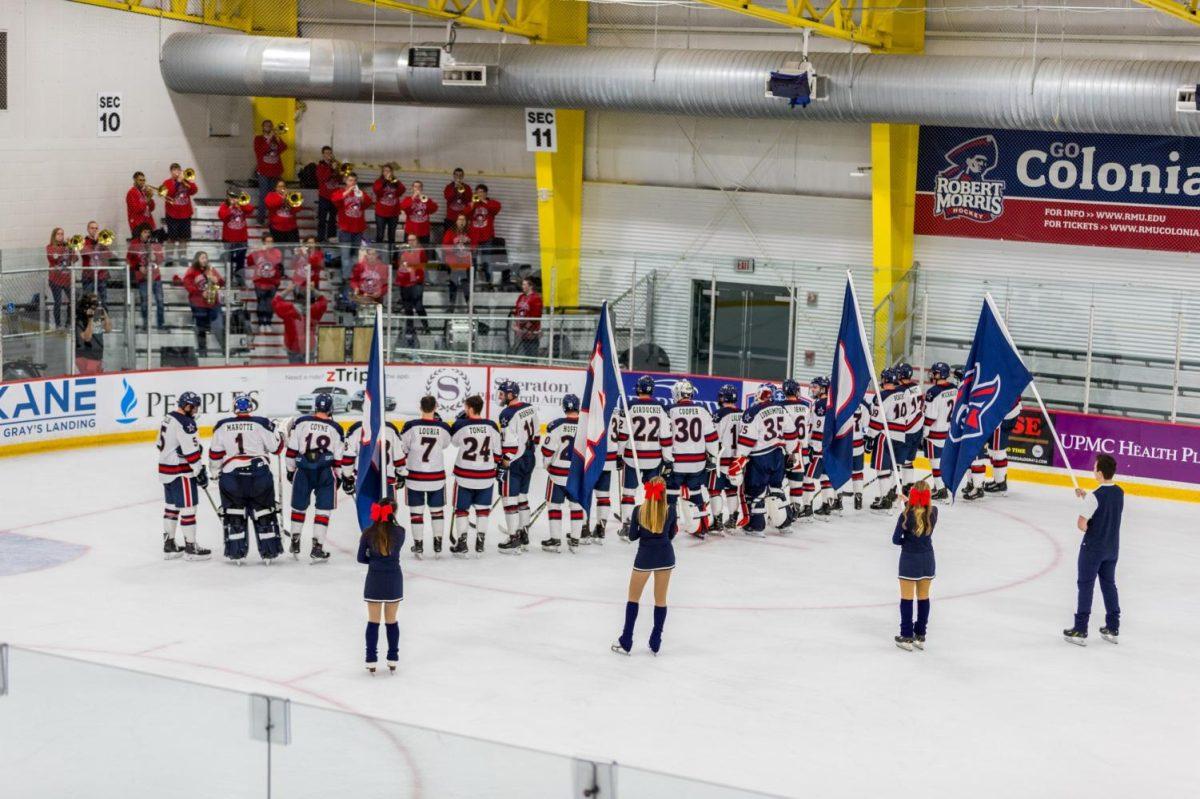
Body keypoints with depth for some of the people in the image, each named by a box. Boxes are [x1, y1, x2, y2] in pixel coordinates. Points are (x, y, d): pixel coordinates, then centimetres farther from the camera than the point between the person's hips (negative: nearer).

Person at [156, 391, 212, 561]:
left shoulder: (168, 418, 11)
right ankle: (191, 547, 3)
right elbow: (191, 451, -21)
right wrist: (200, 472, -14)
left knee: (171, 506, 16)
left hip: (166, 469, 10)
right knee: (188, 508, -2)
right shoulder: (184, 423, -19)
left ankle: (169, 546, 22)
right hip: (181, 473, -10)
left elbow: (161, 444, 20)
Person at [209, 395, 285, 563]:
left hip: (231, 475, 1)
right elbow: (276, 447, 4)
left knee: (234, 516, 11)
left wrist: (217, 473, 24)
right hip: (259, 472, -1)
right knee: (264, 514, 10)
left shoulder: (222, 426, 5)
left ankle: (236, 554, 9)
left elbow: (215, 454, 9)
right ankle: (269, 552, 12)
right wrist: (275, 431, 22)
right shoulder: (262, 424, -2)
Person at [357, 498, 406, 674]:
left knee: (373, 621, 8)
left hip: (375, 580, -1)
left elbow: (361, 558, -2)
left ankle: (371, 661, 9)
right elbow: (396, 551, 4)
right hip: (394, 580, 1)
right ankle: (393, 660, 16)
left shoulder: (368, 533, -9)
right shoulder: (399, 531, -9)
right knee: (392, 621, 12)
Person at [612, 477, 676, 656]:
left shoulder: (639, 510, -10)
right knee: (661, 599, 12)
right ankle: (655, 644, 15)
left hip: (645, 557, -1)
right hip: (665, 556, 1)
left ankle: (625, 643, 11)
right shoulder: (670, 510, -9)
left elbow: (632, 536, -2)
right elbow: (671, 535, 2)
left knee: (633, 598, 12)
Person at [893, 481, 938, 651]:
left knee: (907, 598, 5)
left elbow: (896, 539, -15)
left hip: (910, 560, -4)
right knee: (923, 597, 13)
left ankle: (907, 637, 8)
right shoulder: (933, 512, -8)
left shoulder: (906, 515, -19)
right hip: (927, 558, 4)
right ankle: (920, 636, 21)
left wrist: (906, 542, 4)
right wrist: (910, 504, 16)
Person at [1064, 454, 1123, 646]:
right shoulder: (1119, 492, -2)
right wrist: (1085, 497, 13)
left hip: (1092, 548, -6)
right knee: (1109, 584, 17)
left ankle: (1080, 631, 7)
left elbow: (1081, 524, -22)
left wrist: (1087, 529, -1)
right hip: (1112, 547, 6)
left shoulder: (1094, 496, -23)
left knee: (1086, 586, 3)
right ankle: (1113, 628, 24)